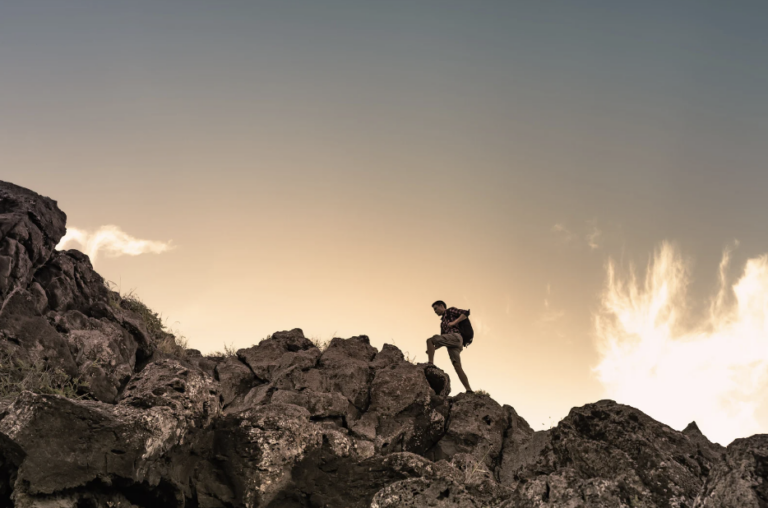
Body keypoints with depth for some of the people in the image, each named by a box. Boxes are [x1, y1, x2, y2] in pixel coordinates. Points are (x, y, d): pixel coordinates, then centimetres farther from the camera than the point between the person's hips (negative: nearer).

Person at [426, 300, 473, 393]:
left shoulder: (450, 310, 18)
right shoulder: (443, 323, 39)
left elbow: (465, 313, 1)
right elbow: (442, 341, 33)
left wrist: (454, 323, -9)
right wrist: (433, 348, 18)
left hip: (455, 336, -8)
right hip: (452, 345, 8)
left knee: (430, 340, -15)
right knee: (458, 367, -9)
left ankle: (431, 364, -25)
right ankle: (469, 390, -21)